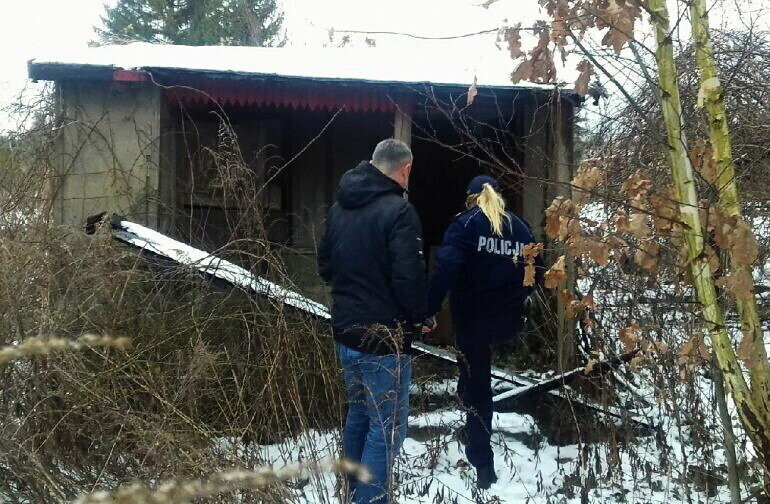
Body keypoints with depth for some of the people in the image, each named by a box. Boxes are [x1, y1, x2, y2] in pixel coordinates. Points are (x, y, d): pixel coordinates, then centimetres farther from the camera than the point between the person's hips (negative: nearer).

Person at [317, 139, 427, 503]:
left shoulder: (340, 207, 8)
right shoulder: (398, 211, -18)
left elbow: (325, 265, 17)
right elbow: (409, 278, -22)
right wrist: (418, 319, -6)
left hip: (346, 331, 8)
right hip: (384, 337, -8)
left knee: (359, 414, 21)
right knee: (387, 426, -1)